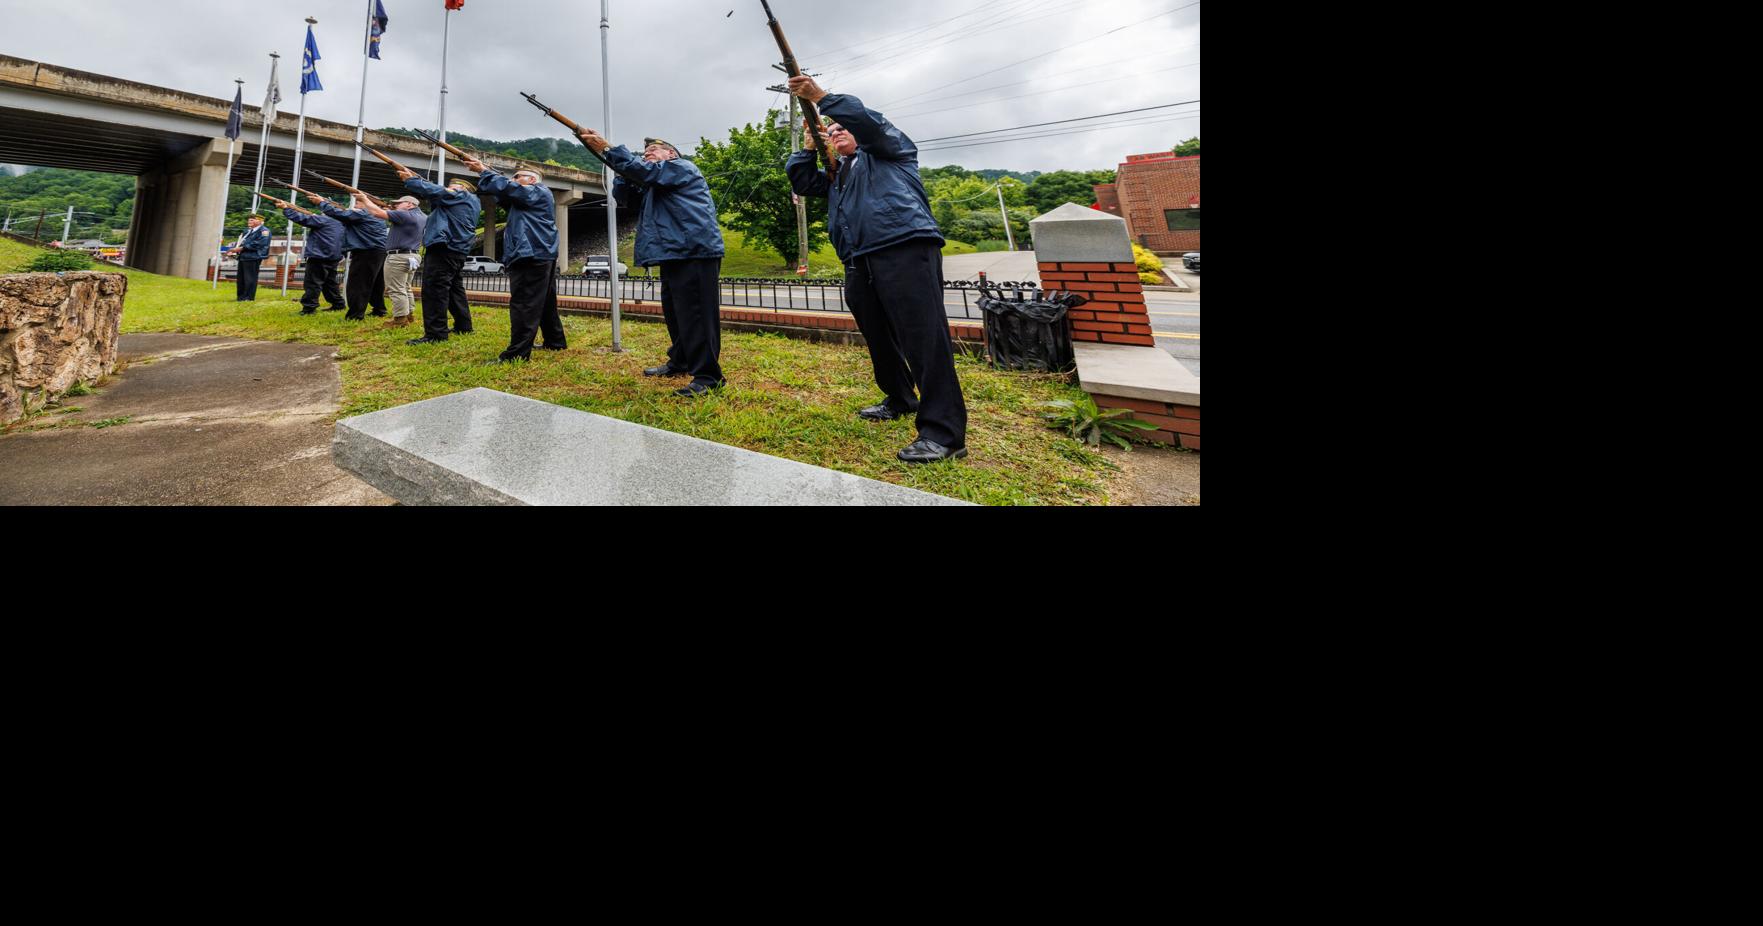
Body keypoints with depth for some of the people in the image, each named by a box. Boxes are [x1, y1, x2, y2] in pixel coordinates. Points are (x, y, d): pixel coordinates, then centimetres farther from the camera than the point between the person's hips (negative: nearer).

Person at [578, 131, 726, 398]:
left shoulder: (683, 167, 1)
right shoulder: (653, 185, 29)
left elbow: (644, 171, -13)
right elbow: (624, 197, 20)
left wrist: (608, 149, -12)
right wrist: (624, 169, 5)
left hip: (695, 252, -10)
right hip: (674, 255, 10)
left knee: (697, 313, -13)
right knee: (674, 312, 17)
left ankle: (707, 376, -13)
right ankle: (680, 362, 30)